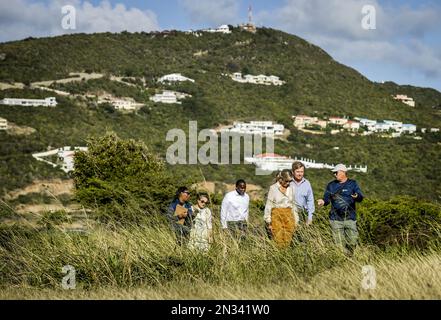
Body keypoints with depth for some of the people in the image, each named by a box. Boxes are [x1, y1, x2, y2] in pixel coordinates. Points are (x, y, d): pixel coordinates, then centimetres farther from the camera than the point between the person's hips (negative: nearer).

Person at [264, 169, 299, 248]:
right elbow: (268, 205, -2)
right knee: (278, 240, -9)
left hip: (288, 215, 4)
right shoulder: (273, 188, -3)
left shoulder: (291, 189, 8)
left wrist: (296, 220, 14)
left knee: (288, 240, -1)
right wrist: (268, 222, -5)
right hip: (277, 215, -3)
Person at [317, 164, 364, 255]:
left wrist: (357, 196, -27)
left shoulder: (352, 184, 5)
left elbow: (361, 197, -2)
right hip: (336, 219, 1)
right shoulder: (331, 185, 13)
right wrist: (323, 201, -12)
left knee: (352, 241, -4)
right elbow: (327, 198, 12)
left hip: (350, 219, -1)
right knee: (339, 244, 1)